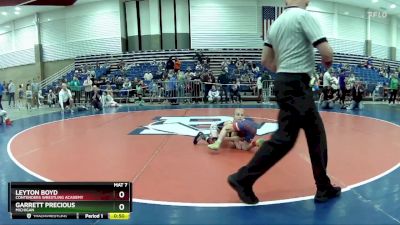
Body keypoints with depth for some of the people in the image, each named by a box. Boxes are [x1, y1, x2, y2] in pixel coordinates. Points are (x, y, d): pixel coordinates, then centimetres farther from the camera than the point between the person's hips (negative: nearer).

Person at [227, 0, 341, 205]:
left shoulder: (276, 22, 16)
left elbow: (265, 60, 17)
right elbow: (326, 52, -15)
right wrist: (327, 62, 6)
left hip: (285, 82, 9)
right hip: (296, 84, -9)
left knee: (316, 133, 12)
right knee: (285, 138, -4)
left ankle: (324, 188, 20)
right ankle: (243, 179, 2)